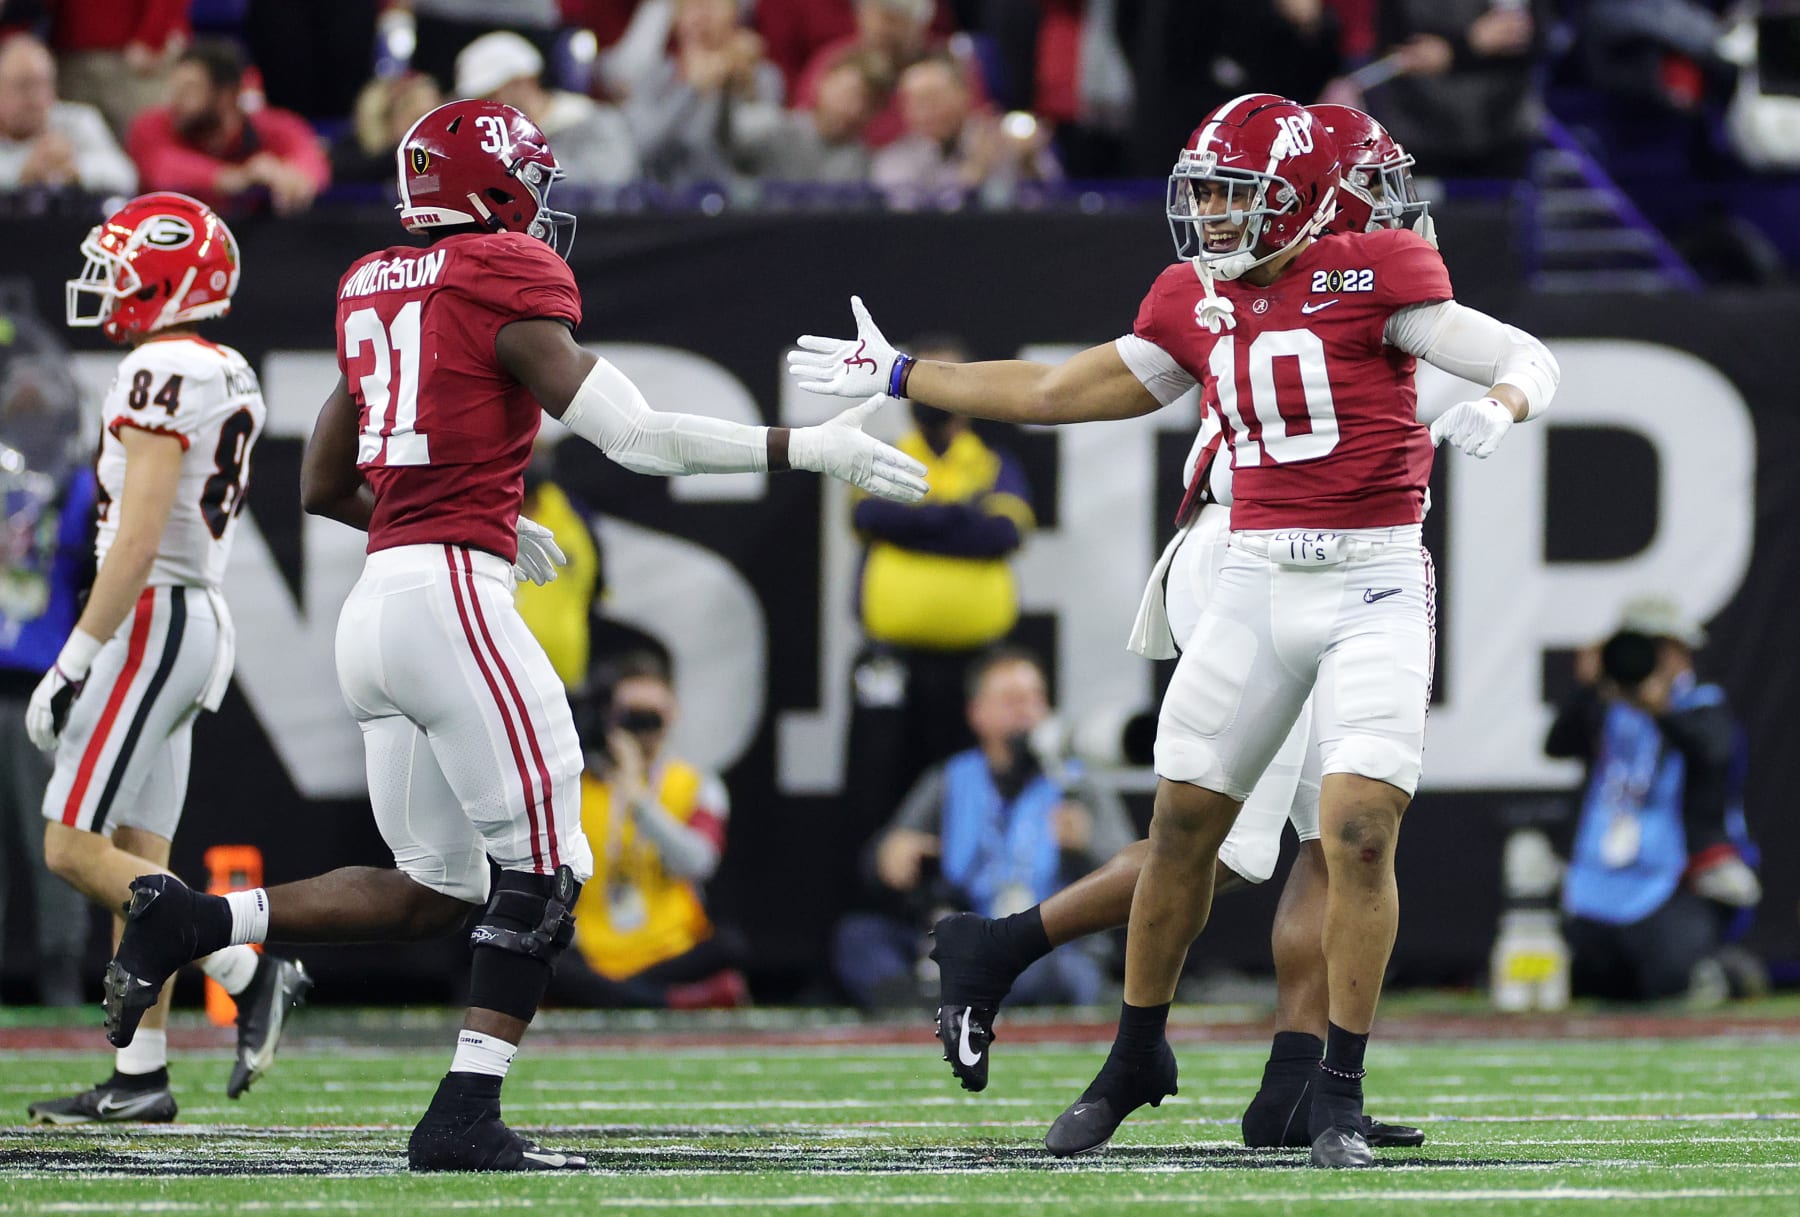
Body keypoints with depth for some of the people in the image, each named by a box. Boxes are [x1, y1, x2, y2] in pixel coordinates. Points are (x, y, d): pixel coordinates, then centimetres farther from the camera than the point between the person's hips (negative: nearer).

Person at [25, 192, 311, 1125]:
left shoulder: (164, 370, -15)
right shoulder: (228, 376, 15)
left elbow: (139, 539, -21)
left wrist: (74, 662, -20)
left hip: (151, 620, -10)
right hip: (197, 618, 10)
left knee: (76, 850, -9)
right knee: (135, 859, 9)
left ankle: (248, 971, -10)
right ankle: (140, 1078, 8)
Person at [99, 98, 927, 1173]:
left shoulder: (376, 292, 17)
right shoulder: (506, 287, -5)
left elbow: (322, 487, 25)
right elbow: (637, 437, -11)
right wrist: (810, 449, -5)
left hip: (372, 606, 8)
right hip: (451, 595, -8)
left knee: (433, 891, 14)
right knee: (546, 866, -2)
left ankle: (187, 920, 5)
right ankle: (466, 1117, -7)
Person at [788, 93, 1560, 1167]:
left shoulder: (1370, 277, -9)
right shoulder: (1197, 307, 8)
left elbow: (1528, 360, -10)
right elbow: (1062, 393, 20)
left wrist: (1499, 406, -34)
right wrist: (899, 377, 25)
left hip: (1374, 583, -5)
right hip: (1258, 581, 5)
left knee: (1359, 832, -14)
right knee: (1182, 826, 7)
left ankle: (1340, 1096, -6)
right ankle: (1137, 1057, 25)